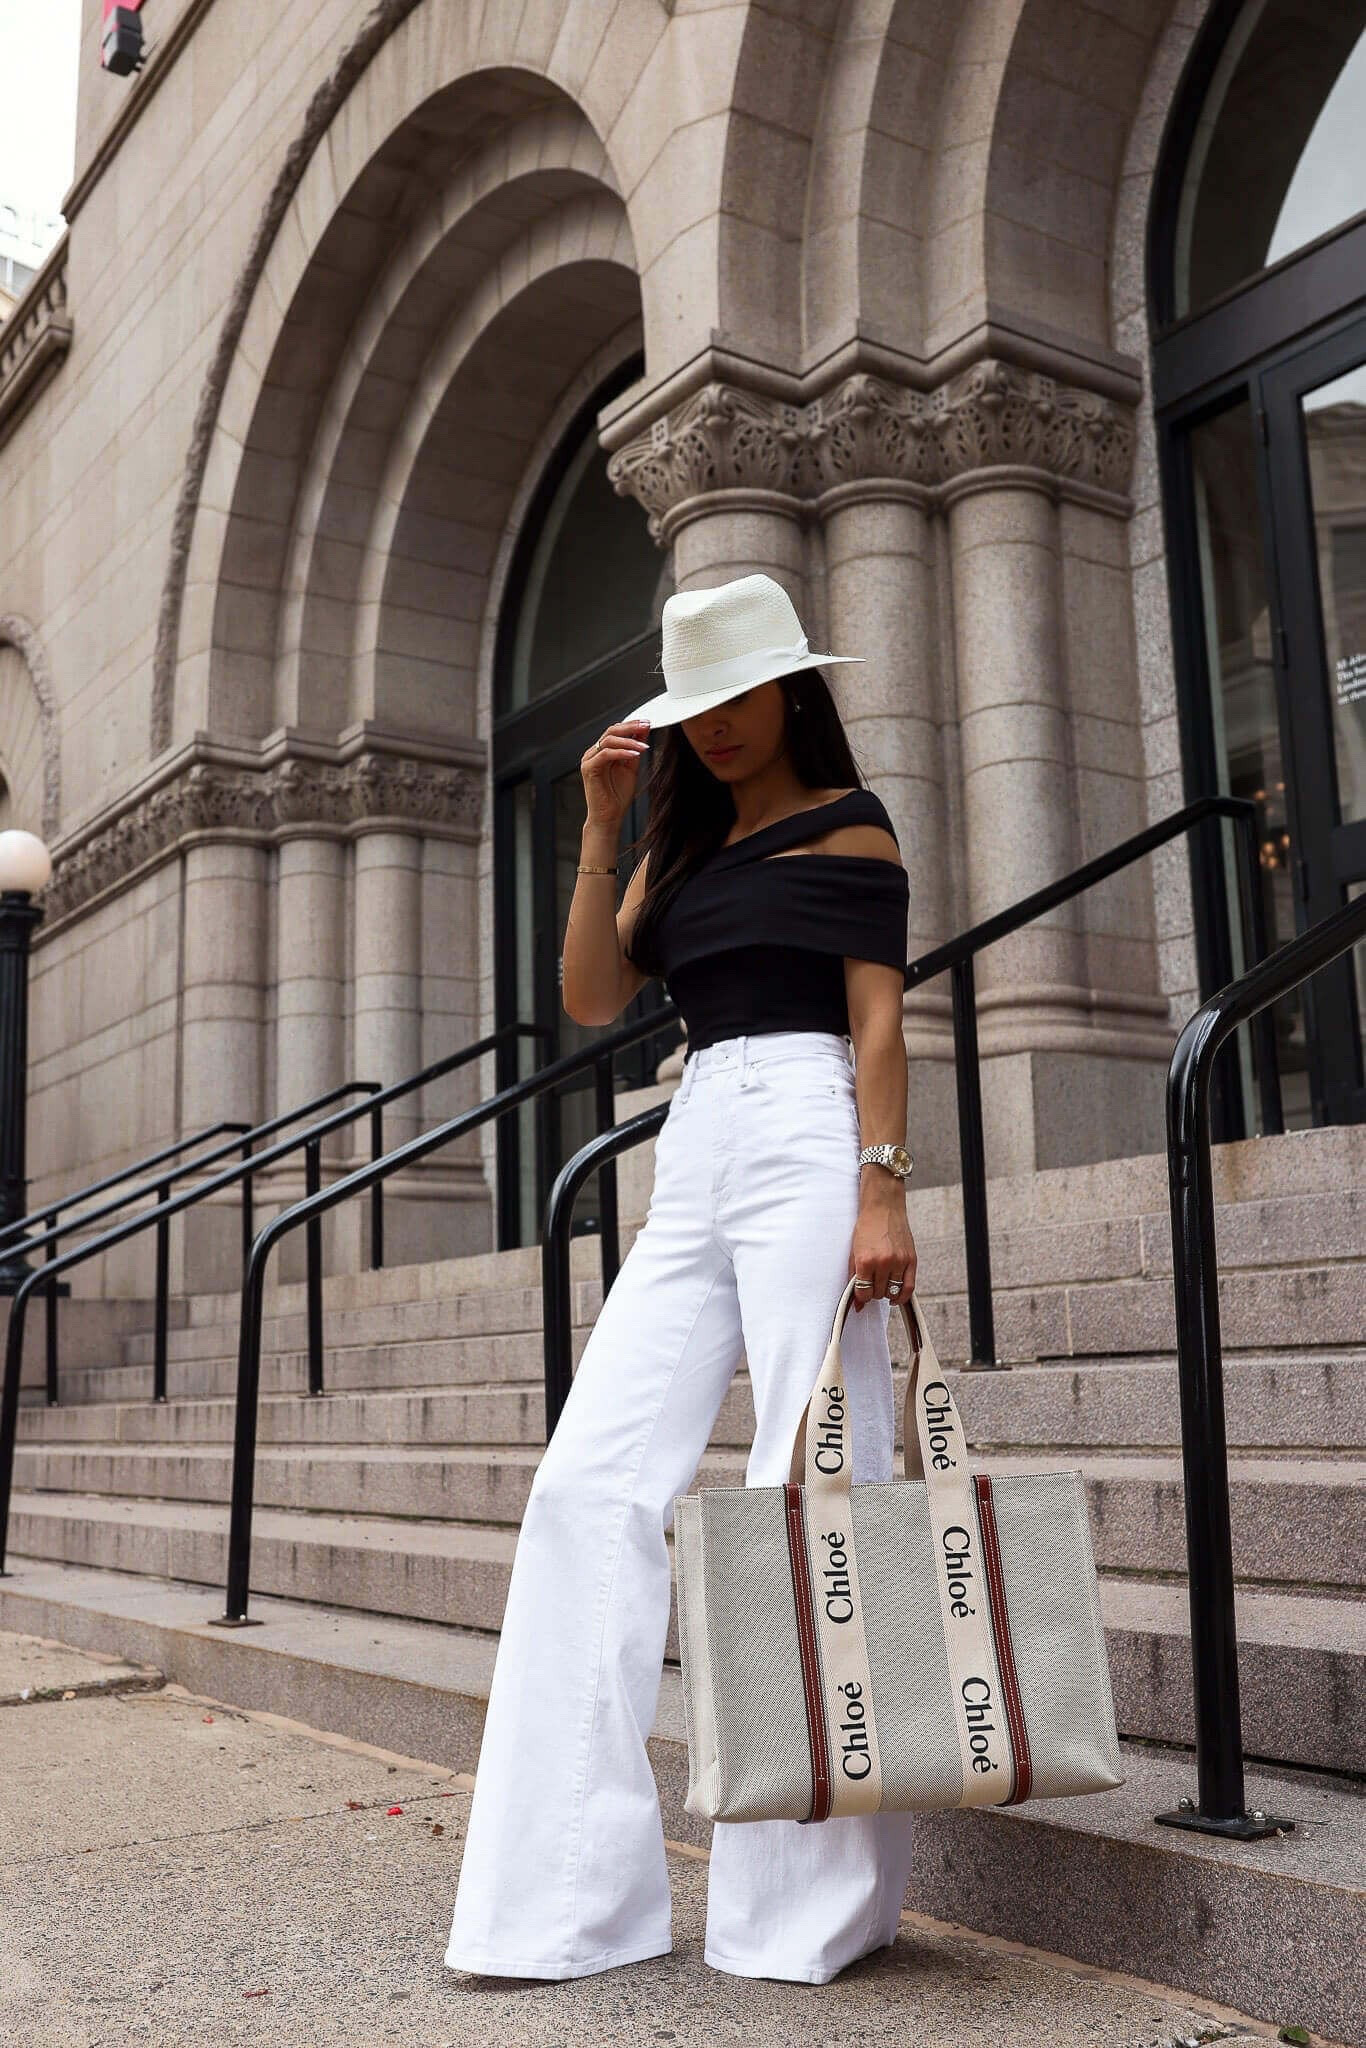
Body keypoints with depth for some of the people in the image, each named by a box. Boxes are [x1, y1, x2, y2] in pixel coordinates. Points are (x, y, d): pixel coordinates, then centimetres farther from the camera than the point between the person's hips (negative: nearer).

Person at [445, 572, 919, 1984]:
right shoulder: (683, 844, 23)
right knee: (592, 1481, -3)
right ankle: (571, 1887, 2)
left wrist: (884, 1192, -14)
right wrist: (600, 828, 7)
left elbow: (877, 1018, -4)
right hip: (692, 1152, 7)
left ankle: (813, 1896, 2)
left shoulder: (848, 822, 6)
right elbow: (593, 996, 12)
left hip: (805, 1134, -6)